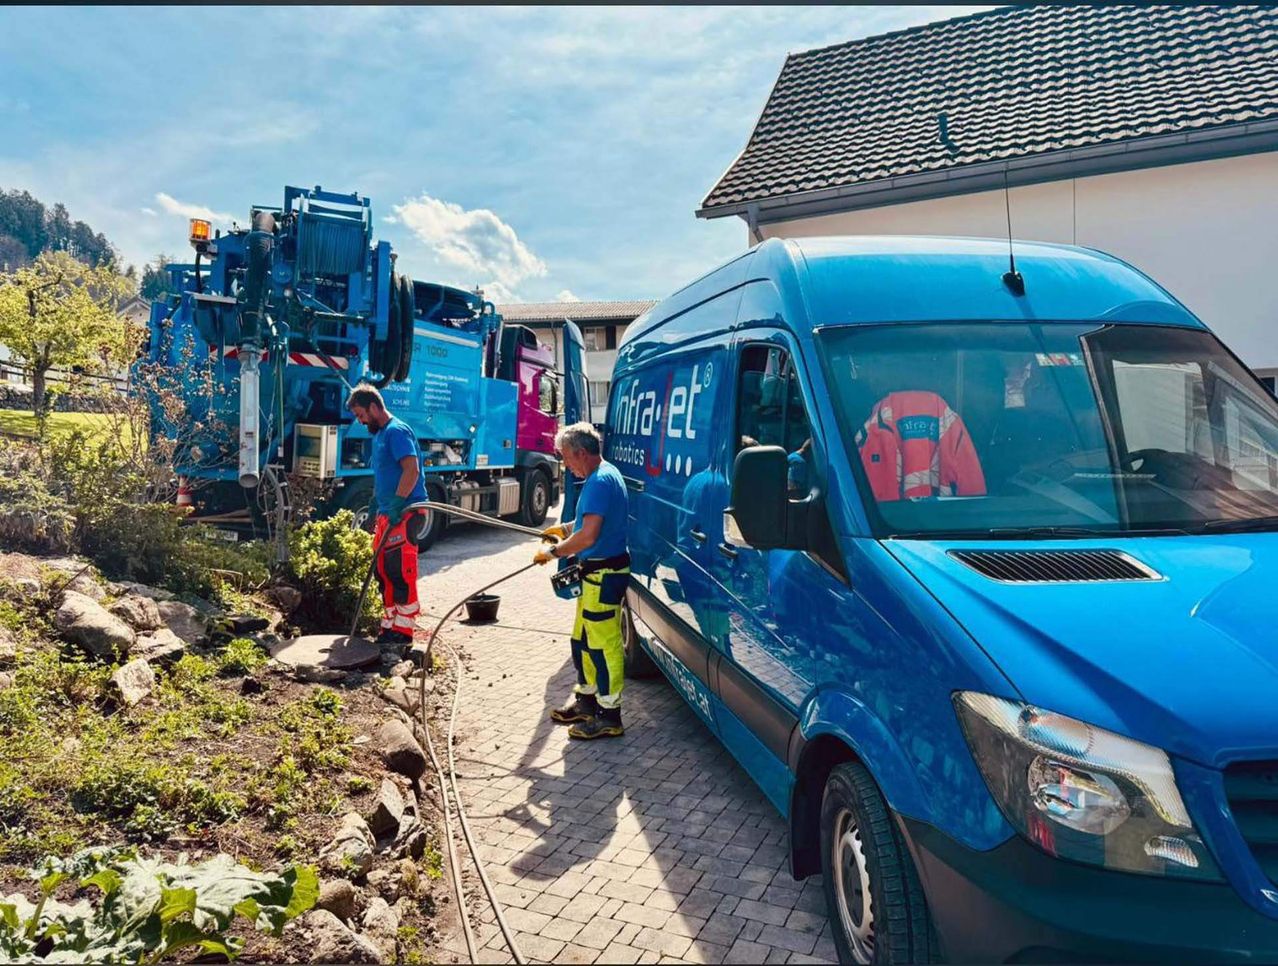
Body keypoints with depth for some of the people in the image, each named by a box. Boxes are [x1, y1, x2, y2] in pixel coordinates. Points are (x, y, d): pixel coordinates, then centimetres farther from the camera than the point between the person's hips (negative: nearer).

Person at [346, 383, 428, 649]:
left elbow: (412, 470, -22)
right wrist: (373, 507, 25)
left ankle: (403, 632, -3)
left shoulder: (397, 431, -11)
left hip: (405, 514, -10)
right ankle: (390, 627, 21)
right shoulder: (379, 435, 20)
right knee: (385, 572, 12)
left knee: (400, 572, -8)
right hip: (388, 514, 10)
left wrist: (396, 503, -25)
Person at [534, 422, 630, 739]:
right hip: (596, 572, 11)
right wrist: (564, 528, 17)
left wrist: (553, 553, -14)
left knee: (603, 643, -2)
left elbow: (588, 536, -26)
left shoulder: (600, 481, -21)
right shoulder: (602, 475, 12)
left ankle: (609, 716, 8)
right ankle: (587, 700, 34)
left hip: (605, 574, -11)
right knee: (583, 639, 20)